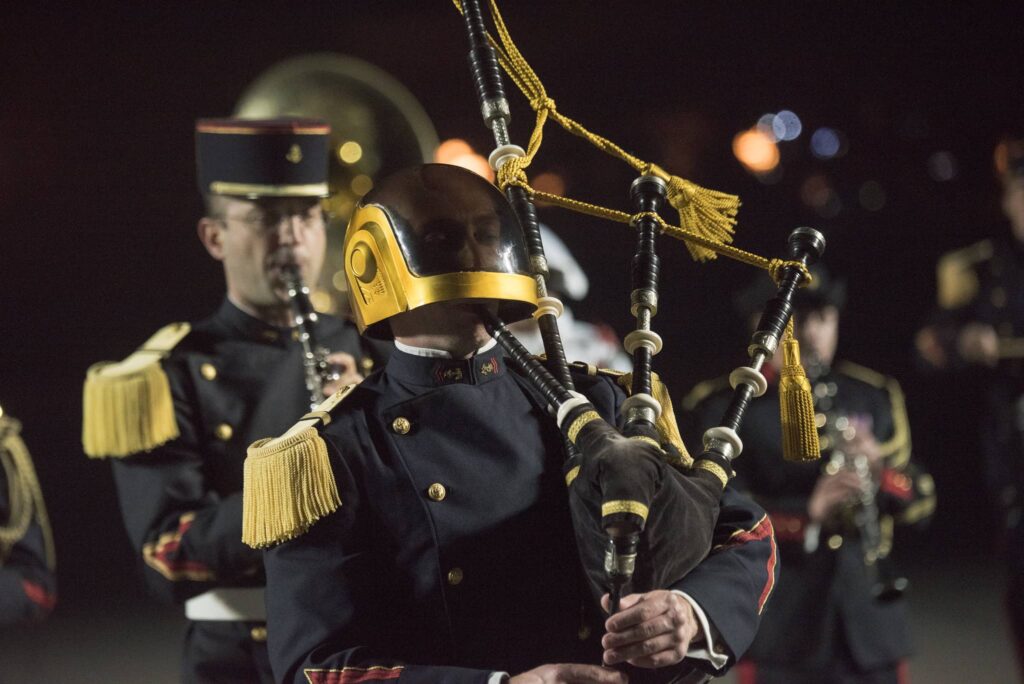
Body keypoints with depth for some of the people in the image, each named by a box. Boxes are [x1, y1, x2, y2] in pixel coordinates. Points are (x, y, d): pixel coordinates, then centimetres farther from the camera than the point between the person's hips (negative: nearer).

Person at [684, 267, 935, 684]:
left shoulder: (873, 396, 12)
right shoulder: (725, 408, -1)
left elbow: (920, 502, 12)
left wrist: (880, 472, -10)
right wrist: (808, 515, -26)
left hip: (870, 628, 4)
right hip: (782, 634, -4)